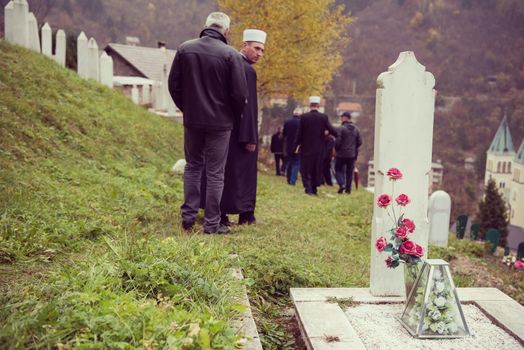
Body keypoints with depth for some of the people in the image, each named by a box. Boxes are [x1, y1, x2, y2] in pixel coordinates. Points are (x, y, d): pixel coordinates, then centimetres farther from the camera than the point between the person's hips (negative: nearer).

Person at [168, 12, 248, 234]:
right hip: (220, 122, -3)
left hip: (192, 120, 3)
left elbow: (173, 84, 3)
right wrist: (234, 116, 7)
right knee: (215, 173, 5)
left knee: (192, 166, 19)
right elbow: (239, 93, -12)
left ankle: (188, 215, 18)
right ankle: (212, 223, 9)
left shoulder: (184, 49, -2)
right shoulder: (230, 55, -12)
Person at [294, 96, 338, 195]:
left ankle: (308, 188, -8)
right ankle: (314, 189, 18)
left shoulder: (304, 117, -7)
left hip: (306, 148, -1)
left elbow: (299, 133, -5)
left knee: (306, 169, 6)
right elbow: (332, 130, -7)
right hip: (319, 148, 1)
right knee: (316, 169, 13)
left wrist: (296, 146, 5)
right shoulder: (323, 117, -6)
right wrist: (338, 136, 13)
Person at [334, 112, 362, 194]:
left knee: (338, 169, 9)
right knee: (349, 172, 9)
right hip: (352, 154, 5)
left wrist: (336, 149, 3)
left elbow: (338, 141, -15)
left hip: (342, 154, -4)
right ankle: (348, 189, 10)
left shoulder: (342, 128, -13)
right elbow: (359, 142, 6)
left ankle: (341, 184, -10)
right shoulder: (356, 129, 4)